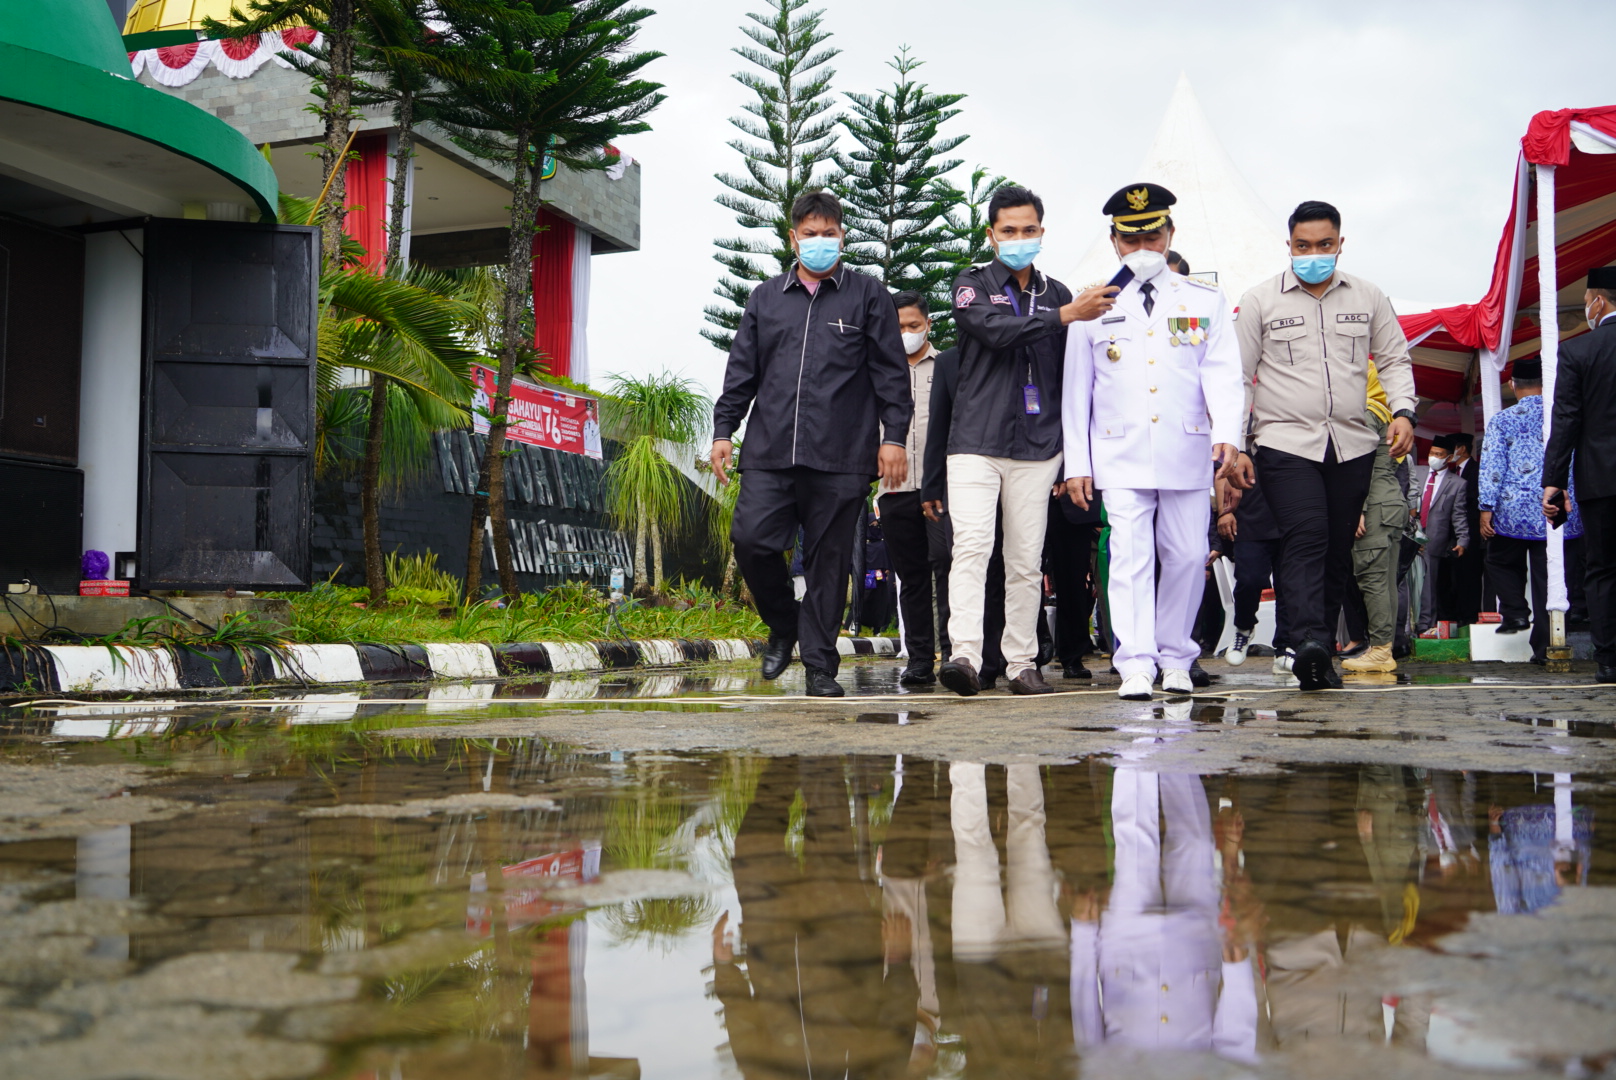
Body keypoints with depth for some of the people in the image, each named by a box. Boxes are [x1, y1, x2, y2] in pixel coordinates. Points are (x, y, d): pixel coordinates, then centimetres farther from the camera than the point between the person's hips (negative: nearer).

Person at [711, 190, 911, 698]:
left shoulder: (867, 295, 10)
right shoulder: (765, 298, 18)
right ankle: (783, 625, 16)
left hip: (840, 456, -2)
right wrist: (724, 430, 9)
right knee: (750, 539, -10)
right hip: (770, 451, 3)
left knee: (829, 559, 0)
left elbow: (890, 372, 6)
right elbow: (741, 370, 17)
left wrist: (894, 436, -2)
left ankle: (820, 665, 10)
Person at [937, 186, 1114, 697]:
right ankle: (965, 655, -21)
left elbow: (1068, 375, 19)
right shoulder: (972, 286, 5)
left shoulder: (1055, 293, 17)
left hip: (1037, 448, 3)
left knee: (1026, 560, 4)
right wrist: (1068, 315, -21)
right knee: (972, 545, -16)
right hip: (976, 443, -3)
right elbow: (998, 330, -16)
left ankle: (1022, 663, 10)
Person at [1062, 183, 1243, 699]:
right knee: (1130, 559, -9)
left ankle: (1175, 658, 20)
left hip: (1187, 453, 1)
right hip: (1121, 457, -1)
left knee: (1187, 558, 4)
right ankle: (1135, 666, -8)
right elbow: (1075, 390, 9)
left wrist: (1226, 433, -17)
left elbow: (1222, 373, 0)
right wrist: (1076, 463, 2)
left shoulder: (1205, 301, 11)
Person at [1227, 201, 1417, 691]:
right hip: (1285, 443, -3)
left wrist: (1403, 411, -2)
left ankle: (1320, 654, 13)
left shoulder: (1368, 298, 11)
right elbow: (1238, 377, 6)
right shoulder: (1260, 301, 3)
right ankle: (1310, 642, -30)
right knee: (1306, 539, -20)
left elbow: (1394, 360, 17)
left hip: (1352, 445, 3)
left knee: (1338, 551, 5)